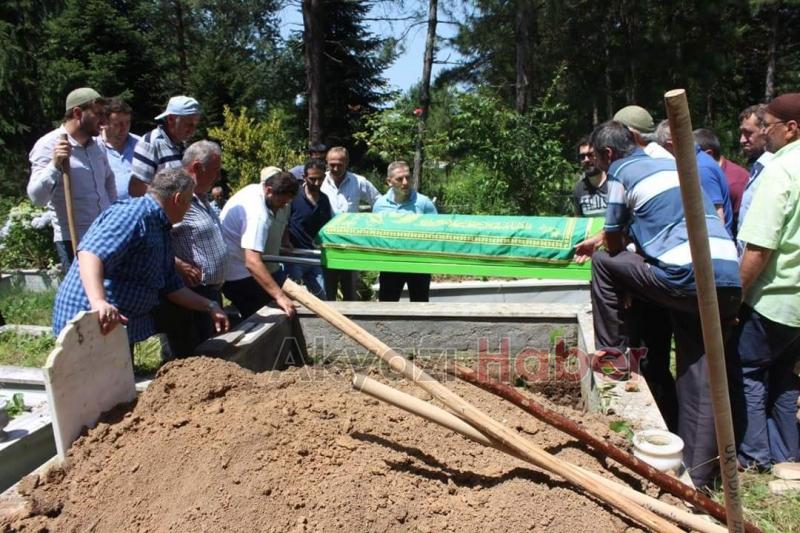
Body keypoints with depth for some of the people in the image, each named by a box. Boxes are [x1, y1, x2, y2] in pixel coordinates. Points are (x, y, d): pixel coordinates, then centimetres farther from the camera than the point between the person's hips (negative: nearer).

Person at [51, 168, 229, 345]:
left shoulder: (161, 230, 14)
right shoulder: (134, 214, -18)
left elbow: (171, 286, 19)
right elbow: (91, 252, -33)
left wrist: (209, 306, 14)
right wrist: (98, 301, -47)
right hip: (93, 322, -10)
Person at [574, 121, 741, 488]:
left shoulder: (621, 173, 4)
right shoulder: (671, 164, 27)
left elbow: (614, 243, 11)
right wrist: (595, 240, 50)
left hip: (685, 275, -7)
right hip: (729, 278, 8)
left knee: (605, 262, 14)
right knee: (700, 381, 10)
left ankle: (611, 351, 21)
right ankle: (698, 476, 16)